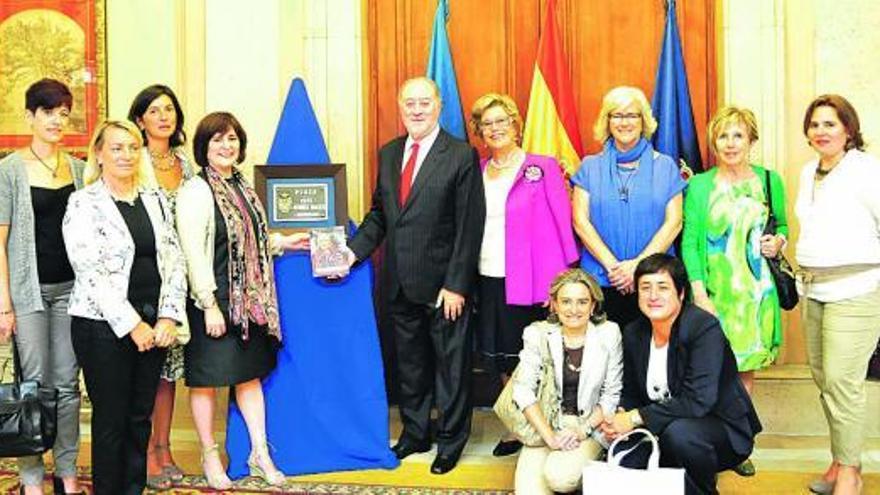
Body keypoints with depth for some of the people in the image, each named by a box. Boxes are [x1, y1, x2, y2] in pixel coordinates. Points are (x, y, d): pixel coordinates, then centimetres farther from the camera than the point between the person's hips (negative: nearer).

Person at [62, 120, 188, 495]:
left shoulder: (154, 201, 11)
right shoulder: (84, 203, -4)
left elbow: (174, 261, 8)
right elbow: (91, 272, -12)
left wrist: (169, 317, -4)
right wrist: (131, 325, -14)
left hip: (152, 325, 5)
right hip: (104, 325, -4)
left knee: (141, 417, 11)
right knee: (111, 419, 3)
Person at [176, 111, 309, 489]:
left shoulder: (241, 187, 10)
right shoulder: (195, 192, -13)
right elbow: (193, 253, -18)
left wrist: (282, 242, 11)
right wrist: (209, 305, -20)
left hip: (249, 300, 7)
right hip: (214, 302, -7)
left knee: (250, 375, 13)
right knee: (206, 380, 6)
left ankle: (259, 453, 23)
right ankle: (209, 456, 22)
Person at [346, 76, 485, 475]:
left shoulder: (461, 156, -9)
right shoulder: (388, 154, 9)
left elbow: (469, 227, -12)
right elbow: (379, 214, 13)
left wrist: (455, 285, -15)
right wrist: (354, 251, -2)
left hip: (443, 284, -5)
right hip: (400, 283, 6)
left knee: (450, 363, 8)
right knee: (409, 362, 16)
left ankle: (451, 442, 23)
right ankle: (415, 433, 32)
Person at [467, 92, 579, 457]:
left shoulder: (542, 168, -2)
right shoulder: (477, 172, 11)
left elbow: (562, 222, -5)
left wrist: (559, 282, -10)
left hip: (530, 282, -5)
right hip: (489, 280, 5)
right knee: (501, 358, 10)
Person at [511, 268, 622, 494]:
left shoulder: (609, 334, -1)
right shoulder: (537, 334, -1)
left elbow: (612, 395, 1)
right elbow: (523, 390, -5)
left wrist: (583, 430, -13)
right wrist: (550, 436, -14)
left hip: (591, 426, 1)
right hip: (545, 425, 0)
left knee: (560, 476, -26)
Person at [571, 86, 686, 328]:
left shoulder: (665, 166, 8)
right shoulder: (590, 167, 9)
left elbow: (673, 222, 1)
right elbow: (581, 221, 1)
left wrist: (639, 264, -10)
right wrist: (612, 265, -10)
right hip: (600, 281, 0)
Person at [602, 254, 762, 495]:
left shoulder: (705, 328, -21)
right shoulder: (633, 333, -1)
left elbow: (698, 401, -29)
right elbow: (631, 393, 7)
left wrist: (637, 417, -28)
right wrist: (620, 416, -17)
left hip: (723, 429, -5)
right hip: (663, 430, 6)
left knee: (679, 432, -36)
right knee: (622, 459, -17)